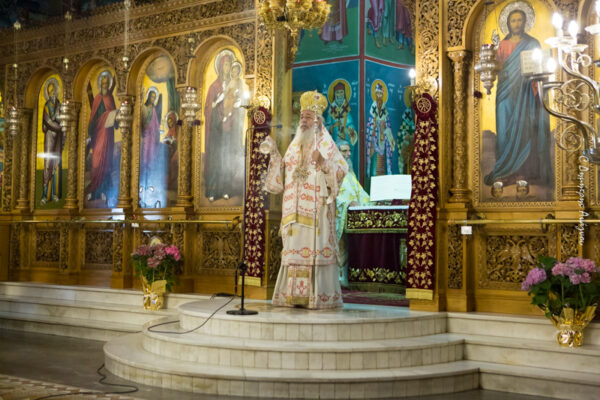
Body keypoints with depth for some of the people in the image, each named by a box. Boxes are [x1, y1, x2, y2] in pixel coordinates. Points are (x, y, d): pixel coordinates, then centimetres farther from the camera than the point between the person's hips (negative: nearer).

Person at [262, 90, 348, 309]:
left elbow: (342, 170, -8)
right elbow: (282, 178, 18)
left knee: (316, 248, -8)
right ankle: (294, 294, 7)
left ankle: (320, 296, -5)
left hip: (316, 210, -6)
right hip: (295, 211, 6)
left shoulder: (326, 144, 2)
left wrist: (323, 163, -24)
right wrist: (274, 154, 8)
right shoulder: (295, 146, 19)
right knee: (294, 249, 3)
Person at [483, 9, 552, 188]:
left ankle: (524, 170, -1)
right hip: (507, 92, 1)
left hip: (526, 93, -1)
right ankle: (507, 171, -1)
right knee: (507, 129, -3)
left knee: (525, 129, -4)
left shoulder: (533, 44, 8)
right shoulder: (503, 45, 12)